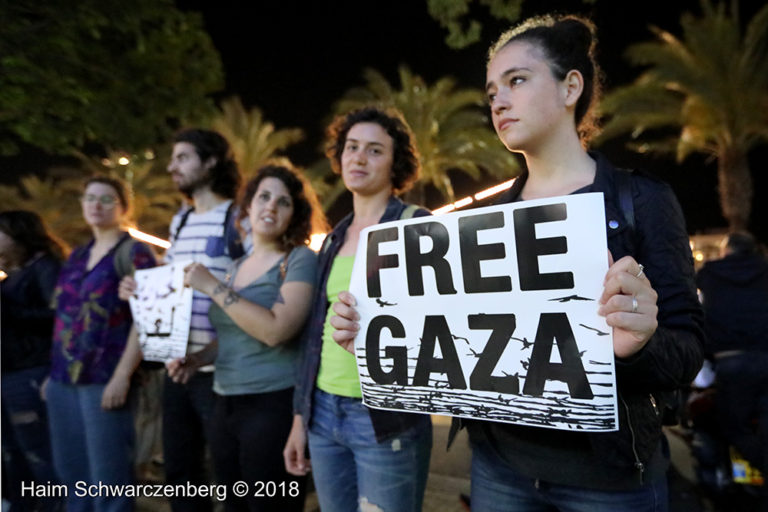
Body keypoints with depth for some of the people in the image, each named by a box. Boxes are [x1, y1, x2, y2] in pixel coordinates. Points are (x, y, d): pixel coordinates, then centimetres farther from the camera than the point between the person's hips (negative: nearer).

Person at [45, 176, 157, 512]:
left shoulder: (134, 252, -6)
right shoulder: (77, 256, 15)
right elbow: (63, 317, 19)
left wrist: (122, 377, -19)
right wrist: (53, 371, 15)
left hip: (103, 380, -7)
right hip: (64, 378, 7)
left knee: (107, 478, 2)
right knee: (71, 474, 16)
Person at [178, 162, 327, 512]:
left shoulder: (301, 260, -9)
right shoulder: (235, 267, 12)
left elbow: (275, 331, -23)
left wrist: (212, 287, -17)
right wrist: (197, 358, 6)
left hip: (274, 406, -7)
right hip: (226, 406, 7)